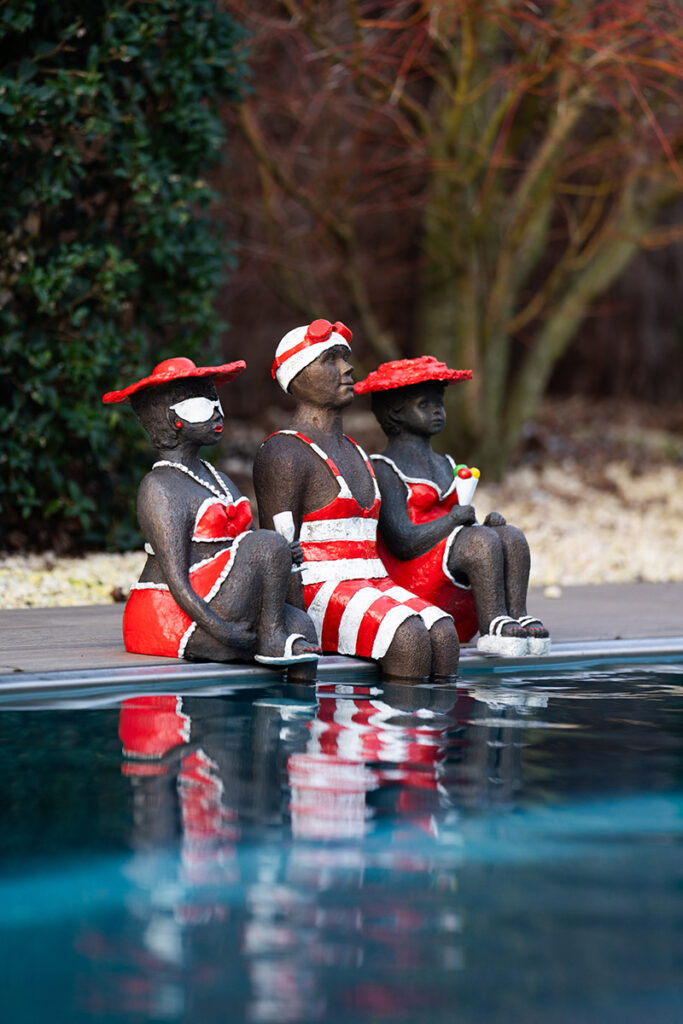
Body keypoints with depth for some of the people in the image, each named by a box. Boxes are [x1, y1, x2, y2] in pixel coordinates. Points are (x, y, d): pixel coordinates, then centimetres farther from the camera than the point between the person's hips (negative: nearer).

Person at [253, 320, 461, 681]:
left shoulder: (355, 454, 24)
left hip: (373, 584, 8)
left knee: (443, 633, -20)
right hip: (318, 592, -8)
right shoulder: (284, 454, -4)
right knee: (408, 637, -30)